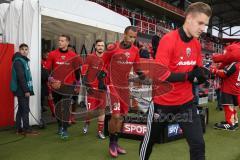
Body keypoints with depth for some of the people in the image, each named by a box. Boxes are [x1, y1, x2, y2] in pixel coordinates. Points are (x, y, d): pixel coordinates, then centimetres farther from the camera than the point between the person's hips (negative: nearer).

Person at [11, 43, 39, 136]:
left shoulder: (24, 60, 17)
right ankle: (27, 129, -1)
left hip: (23, 90, 9)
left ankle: (19, 129, 17)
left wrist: (28, 89, 14)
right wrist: (26, 90, -22)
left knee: (21, 109, 11)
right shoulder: (18, 61, -12)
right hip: (21, 90, -9)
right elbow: (20, 77, -20)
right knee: (25, 109, -6)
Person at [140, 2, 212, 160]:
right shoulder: (168, 40, -20)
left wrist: (202, 74, -14)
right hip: (163, 102, -4)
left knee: (198, 144, -3)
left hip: (187, 102, 5)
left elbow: (198, 70, 9)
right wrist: (188, 75, -31)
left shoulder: (197, 44, 1)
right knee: (150, 140, 17)